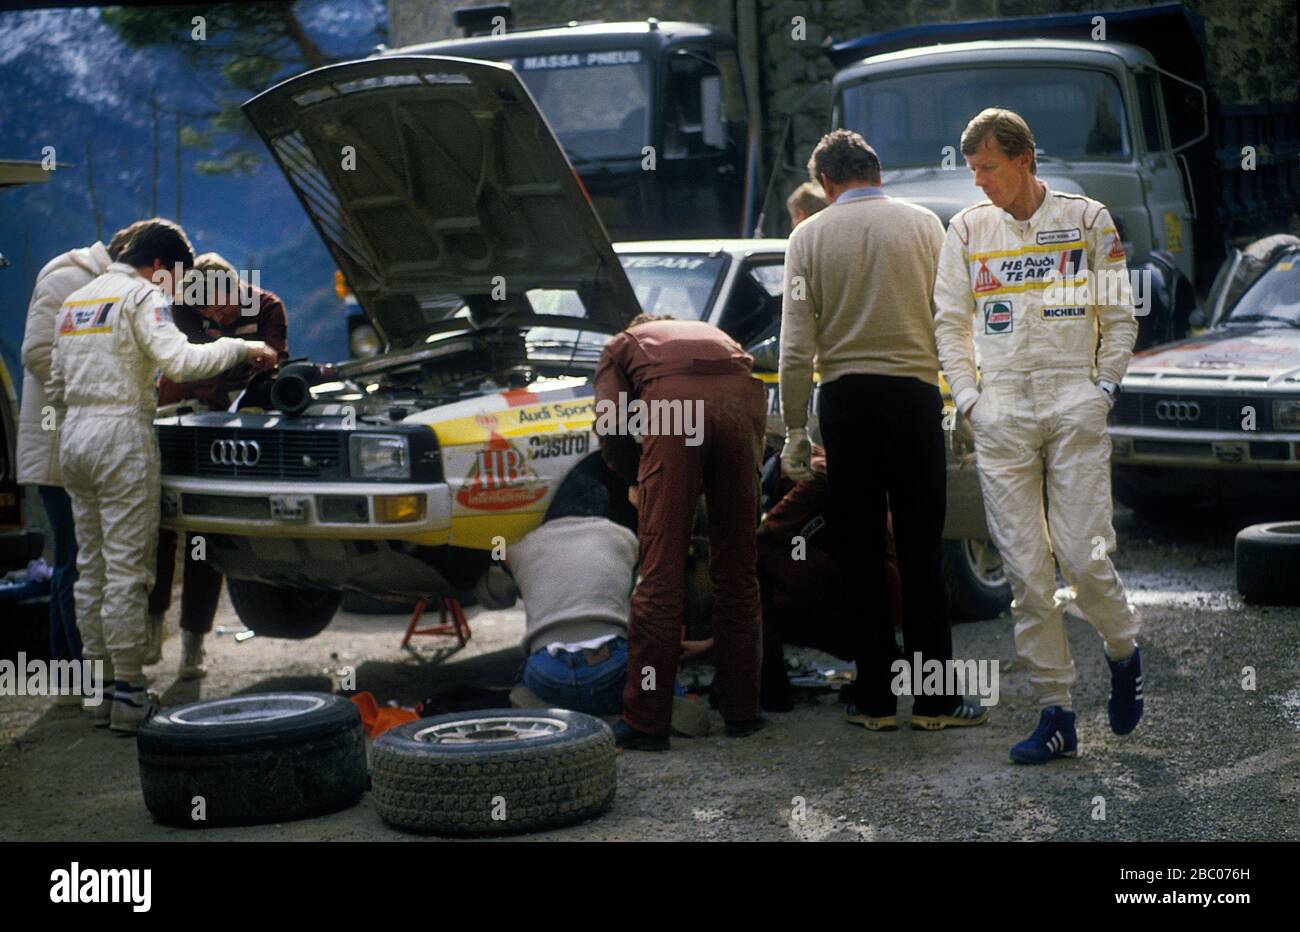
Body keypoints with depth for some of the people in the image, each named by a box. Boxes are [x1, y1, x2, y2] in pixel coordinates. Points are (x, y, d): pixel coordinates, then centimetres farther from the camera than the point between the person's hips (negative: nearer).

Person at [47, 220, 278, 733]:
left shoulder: (76, 301, 20)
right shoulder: (142, 296, -5)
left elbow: (57, 388, 23)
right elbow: (180, 360, -20)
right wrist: (241, 348, -10)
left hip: (74, 437, 8)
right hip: (121, 434, -8)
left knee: (91, 567, 10)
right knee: (127, 569, -6)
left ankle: (102, 686, 13)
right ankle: (129, 691, -6)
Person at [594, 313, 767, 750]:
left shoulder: (622, 345, 32)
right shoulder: (711, 333, 43)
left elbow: (610, 426, 15)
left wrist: (640, 482, 29)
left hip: (674, 402, -3)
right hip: (742, 398, 3)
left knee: (661, 571, -1)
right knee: (737, 569, 13)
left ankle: (646, 721, 1)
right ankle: (741, 710, 21)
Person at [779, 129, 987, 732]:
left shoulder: (809, 236, 2)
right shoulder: (923, 225, 3)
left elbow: (796, 346, -1)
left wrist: (795, 430, 5)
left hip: (843, 399, 0)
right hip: (913, 391, 0)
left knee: (859, 551, 6)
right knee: (920, 548, 3)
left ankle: (875, 698, 8)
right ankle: (933, 698, 5)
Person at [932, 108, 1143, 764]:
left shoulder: (1086, 218, 6)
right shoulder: (967, 229, 12)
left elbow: (1120, 317, 10)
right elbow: (949, 324, 15)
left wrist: (1103, 390, 0)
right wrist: (970, 401, 4)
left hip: (1074, 407, -2)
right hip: (1001, 414, 2)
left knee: (1084, 558, -9)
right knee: (1026, 573, -2)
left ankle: (1124, 654, 21)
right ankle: (1055, 713, 5)